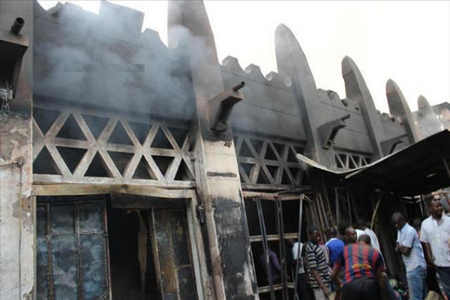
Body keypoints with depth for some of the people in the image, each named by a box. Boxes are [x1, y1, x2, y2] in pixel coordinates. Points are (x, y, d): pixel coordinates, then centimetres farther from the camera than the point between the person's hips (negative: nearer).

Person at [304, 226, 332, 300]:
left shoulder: (315, 245, 9)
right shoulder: (310, 249, -20)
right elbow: (313, 270, -22)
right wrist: (323, 287, -23)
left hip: (324, 281, 9)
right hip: (319, 284, -9)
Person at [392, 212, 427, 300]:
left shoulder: (409, 231, -18)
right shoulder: (400, 231, 13)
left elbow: (406, 251, -20)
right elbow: (397, 248, 13)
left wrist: (399, 247, -2)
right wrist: (400, 248, -8)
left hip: (415, 267, -10)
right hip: (412, 266, 10)